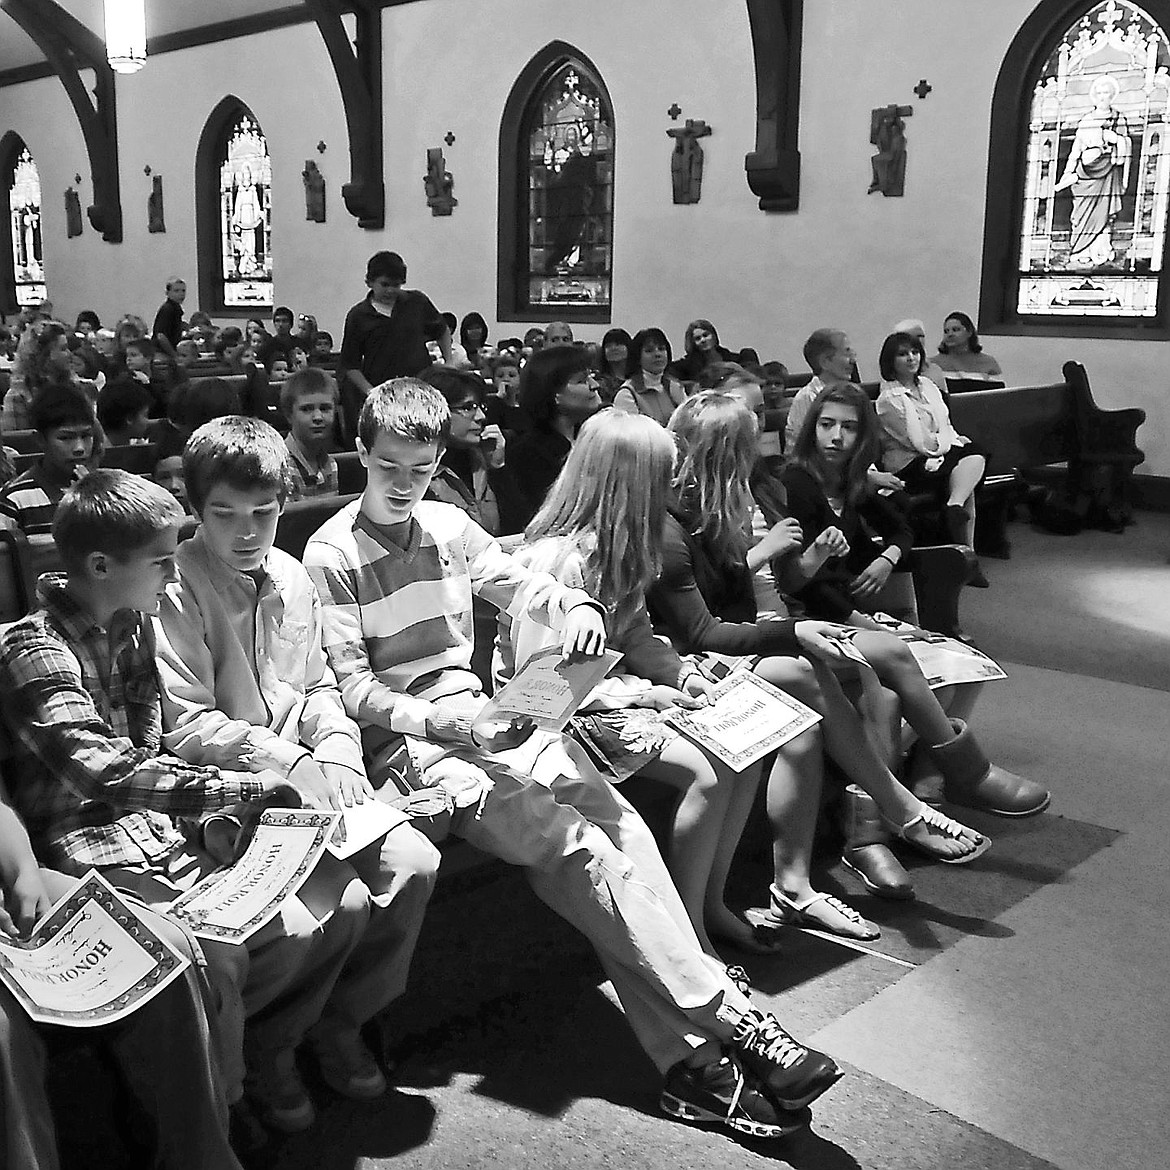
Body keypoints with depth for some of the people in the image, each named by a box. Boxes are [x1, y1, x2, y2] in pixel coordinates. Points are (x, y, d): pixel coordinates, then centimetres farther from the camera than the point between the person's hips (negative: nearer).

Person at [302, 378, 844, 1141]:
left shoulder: (450, 526, 11)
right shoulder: (332, 556, -3)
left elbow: (520, 586, 21)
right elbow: (352, 686, -7)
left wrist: (575, 606, -3)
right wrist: (441, 720, -22)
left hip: (481, 713, 5)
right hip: (404, 737, -5)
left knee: (616, 817, -20)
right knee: (574, 845, -25)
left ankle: (691, 1056, -23)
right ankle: (729, 1021, -20)